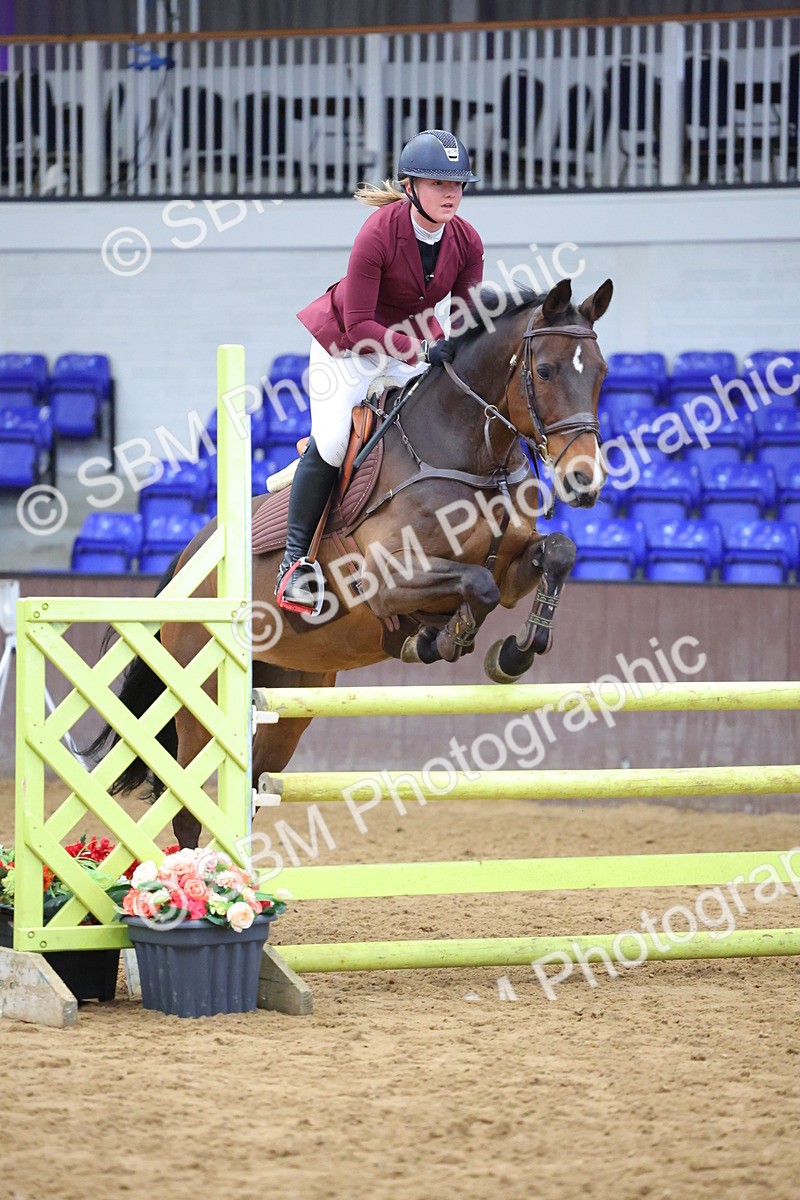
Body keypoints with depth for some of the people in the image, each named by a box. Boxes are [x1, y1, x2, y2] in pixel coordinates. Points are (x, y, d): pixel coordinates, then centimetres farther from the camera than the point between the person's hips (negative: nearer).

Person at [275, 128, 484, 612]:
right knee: (330, 445, -18)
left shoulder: (467, 241, -13)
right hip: (347, 345, -6)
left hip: (415, 341, 6)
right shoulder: (378, 234, -29)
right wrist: (421, 352, -38)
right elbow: (359, 324, -28)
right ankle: (295, 559, -6)